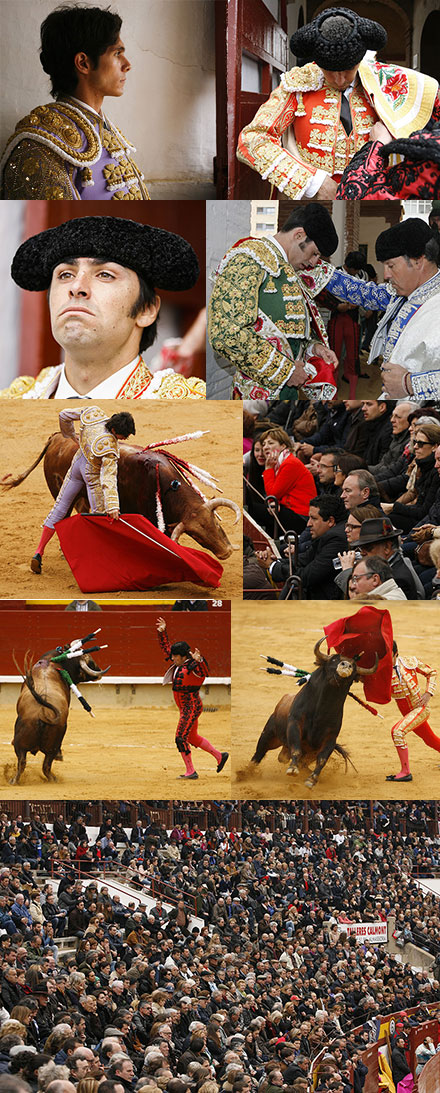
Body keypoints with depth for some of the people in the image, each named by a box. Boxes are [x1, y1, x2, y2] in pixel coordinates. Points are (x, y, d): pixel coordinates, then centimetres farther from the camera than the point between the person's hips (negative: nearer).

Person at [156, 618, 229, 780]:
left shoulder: (193, 667, -18)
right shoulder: (179, 664, 7)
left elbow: (204, 671, -39)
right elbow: (165, 646, 18)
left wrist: (199, 660, -57)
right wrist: (162, 632, 10)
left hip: (192, 707, -10)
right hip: (186, 708, 10)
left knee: (181, 738, -11)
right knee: (192, 737, 18)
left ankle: (190, 771, -6)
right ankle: (220, 756, 28)